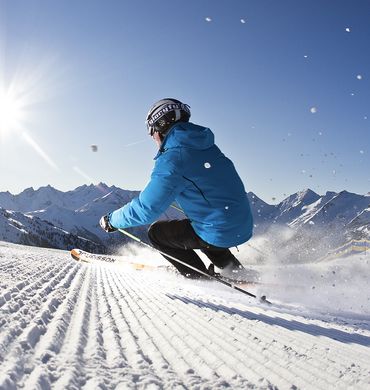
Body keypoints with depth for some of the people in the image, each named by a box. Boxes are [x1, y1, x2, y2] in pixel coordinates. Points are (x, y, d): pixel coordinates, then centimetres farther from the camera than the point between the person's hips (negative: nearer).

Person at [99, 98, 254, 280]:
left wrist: (111, 220, 0)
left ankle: (201, 277, 9)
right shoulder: (206, 145, 7)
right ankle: (230, 266, 25)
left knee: (156, 232, 9)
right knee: (183, 225, 33)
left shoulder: (172, 159, -19)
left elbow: (145, 209, -18)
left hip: (219, 233, -8)